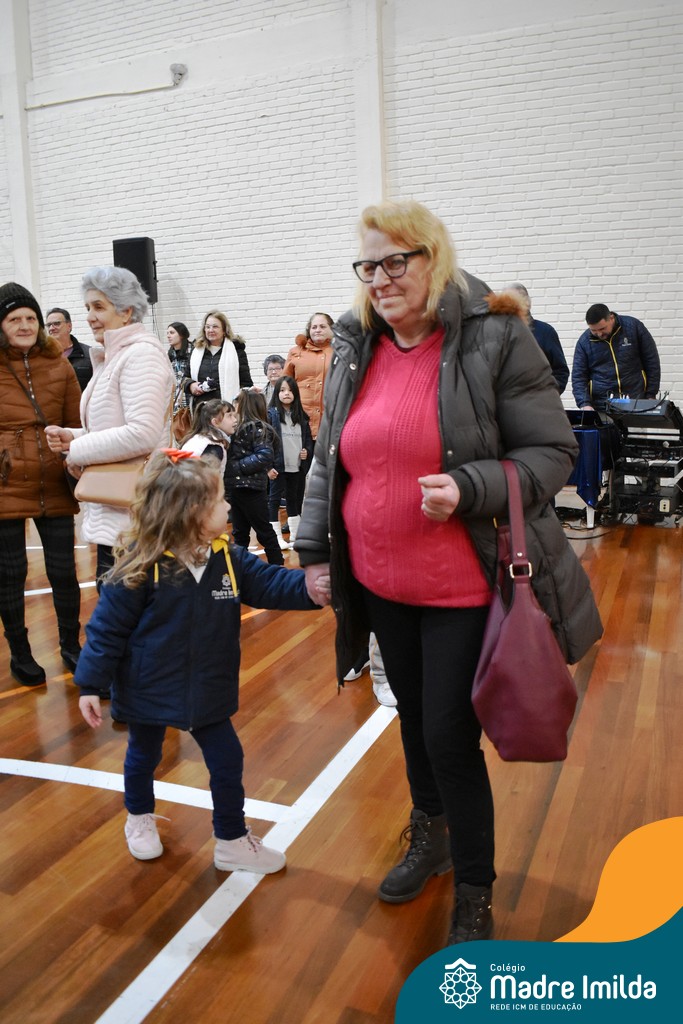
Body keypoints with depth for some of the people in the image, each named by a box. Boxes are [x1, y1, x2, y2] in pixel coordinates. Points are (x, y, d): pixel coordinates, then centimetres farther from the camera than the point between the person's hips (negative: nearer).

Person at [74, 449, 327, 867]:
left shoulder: (228, 558, -9)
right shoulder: (141, 567, -23)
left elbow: (270, 583, -5)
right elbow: (108, 627, -16)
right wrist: (91, 685, -13)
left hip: (208, 691, 4)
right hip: (148, 689, -3)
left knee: (228, 760, 8)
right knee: (144, 756, 21)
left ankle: (232, 840, 27)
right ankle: (140, 818, 49)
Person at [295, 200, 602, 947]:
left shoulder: (494, 339, -12)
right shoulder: (355, 350, 4)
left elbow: (552, 452, -11)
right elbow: (328, 461, 12)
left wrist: (470, 488, -26)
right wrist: (315, 549, 10)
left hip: (463, 587, -5)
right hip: (380, 584, 6)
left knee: (450, 736, 0)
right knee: (413, 717, 20)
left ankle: (474, 895, 24)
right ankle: (430, 839, 46)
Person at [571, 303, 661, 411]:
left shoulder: (633, 326, -2)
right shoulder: (584, 341, 0)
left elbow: (652, 361, 3)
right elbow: (578, 377, 0)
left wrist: (651, 395, 1)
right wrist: (584, 404, -15)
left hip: (636, 402, 0)